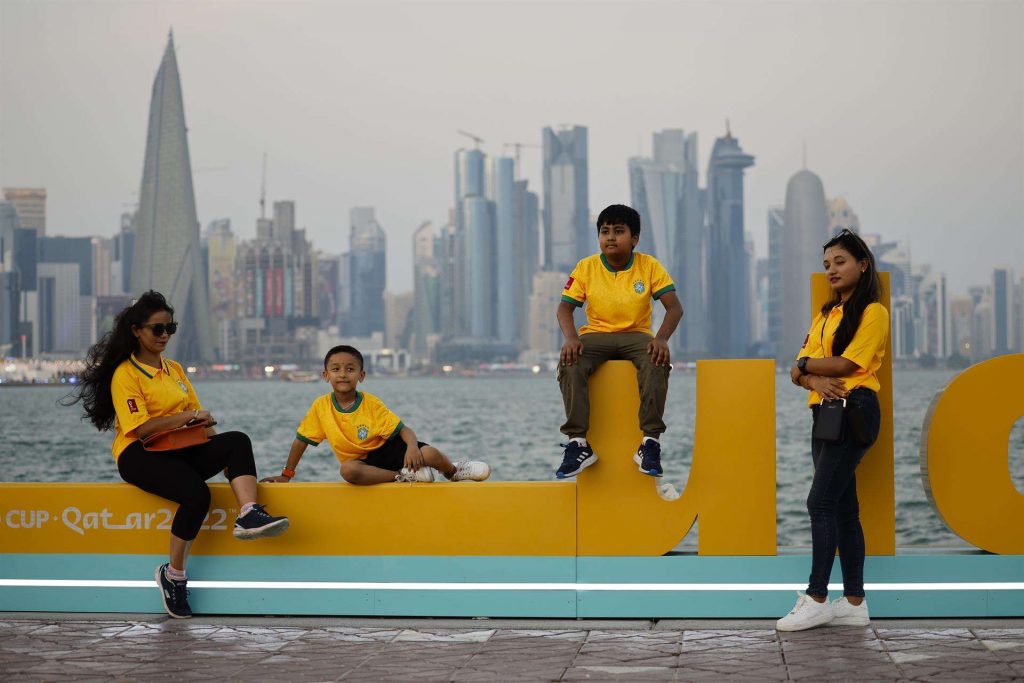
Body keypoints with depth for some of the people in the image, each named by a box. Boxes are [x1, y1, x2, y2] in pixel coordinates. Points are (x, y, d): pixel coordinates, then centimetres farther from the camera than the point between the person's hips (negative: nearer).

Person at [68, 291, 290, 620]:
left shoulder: (174, 369, 21)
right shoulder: (125, 374, -3)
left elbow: (198, 416, 18)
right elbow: (141, 427, -14)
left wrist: (219, 453, 2)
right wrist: (189, 416, -13)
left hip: (178, 450, 7)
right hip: (139, 455, -7)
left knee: (238, 441, -21)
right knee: (196, 493, -33)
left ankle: (248, 514, -43)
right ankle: (173, 575, -17)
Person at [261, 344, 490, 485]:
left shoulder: (371, 403, -9)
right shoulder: (321, 406, -6)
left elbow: (403, 430, -12)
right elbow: (301, 440, 4)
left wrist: (412, 446, -34)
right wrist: (286, 474, 4)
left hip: (387, 450, 0)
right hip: (361, 462, 0)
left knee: (428, 453, -26)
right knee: (348, 470, -38)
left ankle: (455, 472, 11)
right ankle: (405, 476, -24)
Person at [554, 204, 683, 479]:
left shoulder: (649, 266, -2)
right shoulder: (586, 267, 0)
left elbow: (674, 306, -7)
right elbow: (565, 307, -3)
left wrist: (662, 338, -27)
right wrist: (571, 338, -25)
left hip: (636, 335, -1)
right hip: (596, 335, 1)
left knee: (657, 361, -35)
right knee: (569, 362, -32)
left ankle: (651, 441, -32)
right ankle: (578, 442, -32)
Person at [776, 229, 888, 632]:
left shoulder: (873, 312, -4)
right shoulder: (824, 315, 20)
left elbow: (847, 364, -14)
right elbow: (797, 372, 11)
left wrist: (807, 364, 2)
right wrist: (815, 380, -12)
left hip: (853, 412, -8)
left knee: (821, 502, -14)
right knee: (843, 507, 7)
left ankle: (817, 598, -12)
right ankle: (855, 602, 9)